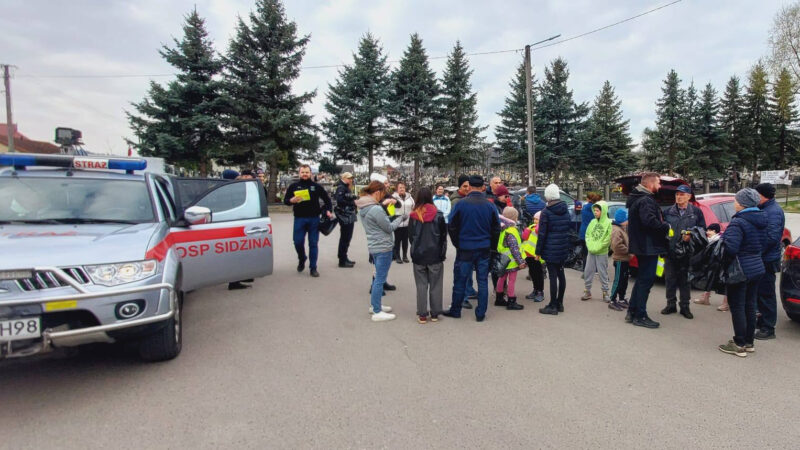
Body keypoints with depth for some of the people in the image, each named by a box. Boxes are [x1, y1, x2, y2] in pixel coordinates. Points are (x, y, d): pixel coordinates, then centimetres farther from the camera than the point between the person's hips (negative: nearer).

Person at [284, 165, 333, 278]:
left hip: (314, 219, 0)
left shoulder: (316, 187, 7)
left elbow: (327, 199, 14)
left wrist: (328, 210, -1)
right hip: (299, 218, 0)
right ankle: (301, 260, 28)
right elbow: (285, 201, 5)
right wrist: (291, 200, -16)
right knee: (298, 242, -2)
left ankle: (313, 268, 9)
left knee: (313, 244, 2)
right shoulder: (293, 186, 6)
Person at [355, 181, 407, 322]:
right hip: (383, 247, -9)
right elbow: (389, 228, -13)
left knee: (378, 277, 20)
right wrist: (399, 218, 1)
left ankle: (374, 305, 31)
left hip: (374, 246, 9)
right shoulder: (376, 209, -21)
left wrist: (391, 218, 5)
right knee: (380, 280, -2)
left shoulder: (363, 208, 8)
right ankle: (377, 312, 5)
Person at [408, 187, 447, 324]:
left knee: (421, 286, 7)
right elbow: (443, 236, -1)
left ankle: (422, 315, 10)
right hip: (435, 255, 0)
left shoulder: (414, 216, -5)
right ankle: (435, 314, 15)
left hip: (418, 255, 0)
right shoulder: (438, 215, -6)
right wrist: (442, 253, 9)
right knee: (435, 285, 9)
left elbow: (410, 236, 2)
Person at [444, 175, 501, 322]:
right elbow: (496, 229, 3)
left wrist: (457, 244, 8)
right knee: (482, 281, 9)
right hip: (484, 249, 2)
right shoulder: (490, 206, -3)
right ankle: (481, 314, 14)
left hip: (465, 249, -2)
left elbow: (451, 227, -5)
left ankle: (455, 310, 22)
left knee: (460, 281, 10)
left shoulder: (461, 204, -10)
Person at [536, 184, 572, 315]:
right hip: (563, 248, 7)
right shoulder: (566, 210, 6)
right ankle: (560, 303, 25)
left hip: (550, 249, -7)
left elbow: (542, 233, -13)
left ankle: (553, 306, 4)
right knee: (561, 274, 15)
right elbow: (567, 229, 11)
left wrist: (538, 251, -6)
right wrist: (567, 246, 19)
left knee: (553, 276, -2)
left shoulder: (546, 212, -13)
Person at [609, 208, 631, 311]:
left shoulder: (624, 229, 15)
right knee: (618, 281, -6)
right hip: (619, 260, -10)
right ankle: (613, 301, -1)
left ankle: (621, 299, 25)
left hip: (625, 259, 10)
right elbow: (617, 245, -28)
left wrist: (629, 251, 9)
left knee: (624, 281, 15)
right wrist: (628, 251, -21)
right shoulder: (616, 230, -18)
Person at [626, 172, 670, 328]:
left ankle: (632, 312, 22)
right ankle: (640, 316, 4)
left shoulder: (637, 198, 16)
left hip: (642, 246, 10)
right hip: (648, 247, -10)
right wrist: (666, 227, -15)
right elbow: (650, 221, -31)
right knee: (646, 280, -3)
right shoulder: (646, 200, -17)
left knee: (642, 279, 17)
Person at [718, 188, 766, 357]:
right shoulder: (761, 221, 8)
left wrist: (720, 240, -9)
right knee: (750, 306, 16)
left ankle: (739, 345, 6)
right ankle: (749, 342, 26)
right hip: (757, 268, 9)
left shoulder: (738, 223, -20)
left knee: (737, 307, 0)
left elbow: (730, 248, -27)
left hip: (740, 271, -9)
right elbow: (763, 244, 17)